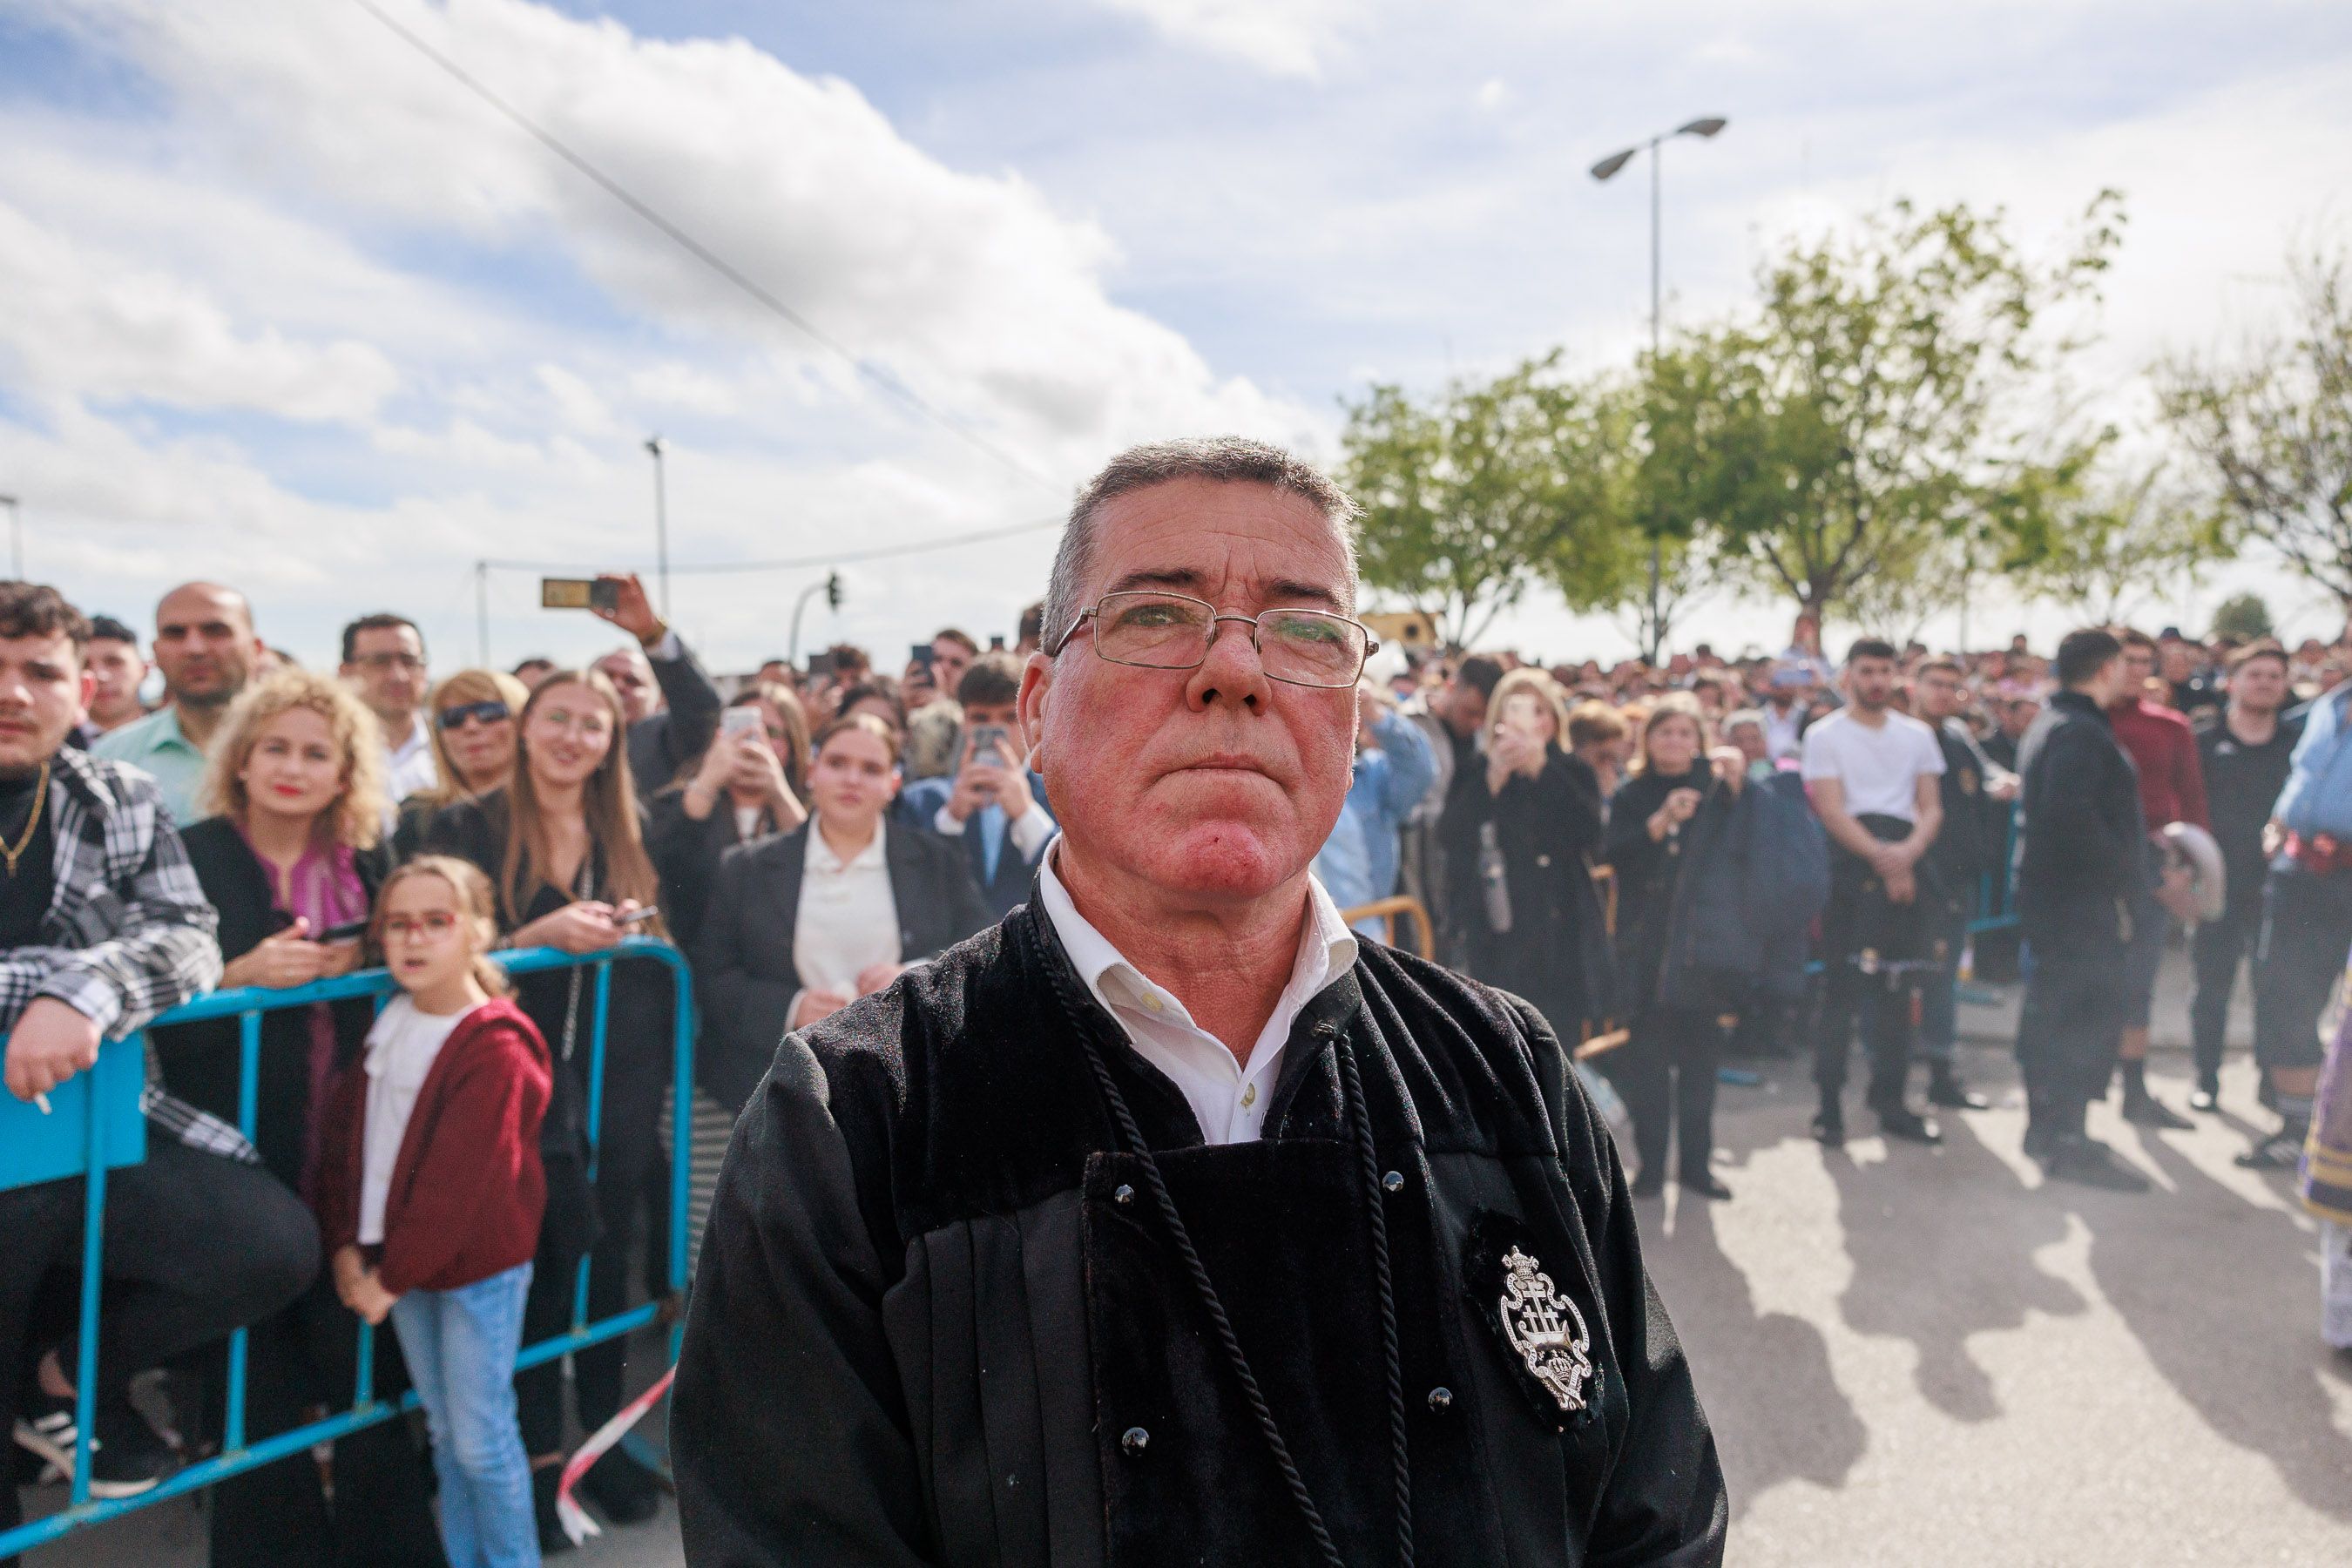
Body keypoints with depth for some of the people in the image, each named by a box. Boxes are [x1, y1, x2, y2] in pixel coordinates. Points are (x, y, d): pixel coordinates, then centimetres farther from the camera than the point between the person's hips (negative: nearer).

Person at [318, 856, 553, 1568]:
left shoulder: (494, 1048, -18)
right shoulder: (386, 1028, 5)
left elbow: (456, 1182, -19)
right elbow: (345, 1138, 7)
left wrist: (392, 1276, -14)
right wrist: (346, 1246, -1)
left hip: (478, 1266, -7)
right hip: (399, 1258, 7)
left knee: (481, 1438, 0)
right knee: (443, 1430, 17)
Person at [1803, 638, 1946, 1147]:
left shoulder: (1917, 734, 13)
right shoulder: (1824, 734, 1)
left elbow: (1932, 808, 7)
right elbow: (1831, 811, -8)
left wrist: (1910, 850, -12)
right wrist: (1881, 858, -15)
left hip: (1906, 862, 4)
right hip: (1849, 862, -4)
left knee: (1896, 986, 7)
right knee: (1841, 986, -5)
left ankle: (1891, 1102, 15)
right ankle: (1829, 1103, 1)